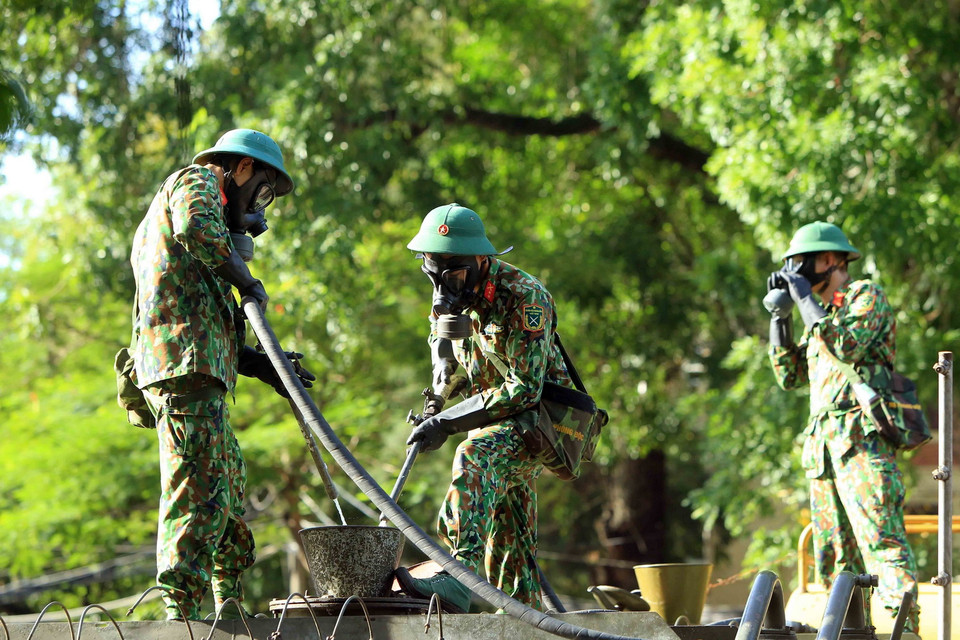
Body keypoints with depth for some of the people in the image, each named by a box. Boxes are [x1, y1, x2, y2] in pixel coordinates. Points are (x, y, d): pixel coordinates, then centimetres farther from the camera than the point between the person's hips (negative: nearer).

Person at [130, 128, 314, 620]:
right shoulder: (195, 182, 5)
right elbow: (196, 228, -22)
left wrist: (261, 365, 24)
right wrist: (247, 281, -11)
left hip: (201, 366, 10)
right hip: (184, 363, -10)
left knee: (228, 482, 17)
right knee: (197, 487, -15)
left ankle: (229, 611, 24)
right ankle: (181, 610, -20)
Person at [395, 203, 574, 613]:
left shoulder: (523, 297, -24)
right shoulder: (453, 290, 1)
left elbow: (524, 388, -28)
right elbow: (440, 334, 25)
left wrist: (448, 422, -29)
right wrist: (443, 363, 1)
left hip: (537, 415, -9)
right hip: (497, 418, 9)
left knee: (476, 456, -36)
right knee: (509, 539, 10)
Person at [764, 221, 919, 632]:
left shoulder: (867, 297, 0)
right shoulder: (823, 315, 24)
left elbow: (846, 346, -18)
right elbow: (790, 376, 21)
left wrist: (803, 295, -10)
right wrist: (779, 315, 12)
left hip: (863, 439, -9)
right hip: (823, 443, 9)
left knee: (881, 539, -17)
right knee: (835, 555, 5)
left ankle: (904, 626, -22)